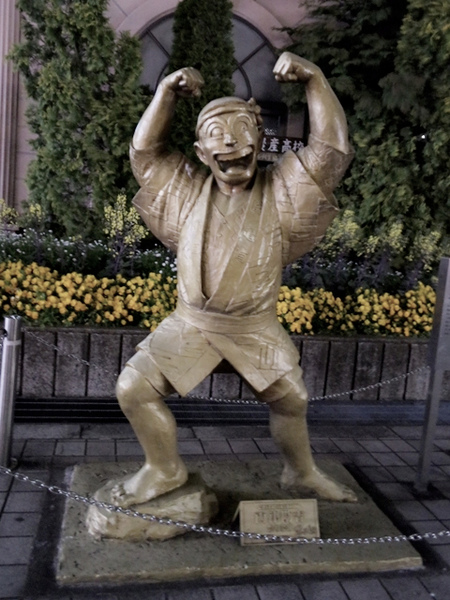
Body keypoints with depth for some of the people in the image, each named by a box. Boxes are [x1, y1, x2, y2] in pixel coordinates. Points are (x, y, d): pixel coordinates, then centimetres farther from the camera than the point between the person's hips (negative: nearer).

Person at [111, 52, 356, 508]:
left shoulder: (282, 190, -6)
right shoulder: (187, 188, 2)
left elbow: (331, 149, -16)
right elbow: (144, 151, 1)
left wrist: (313, 79, -23)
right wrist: (167, 91, -10)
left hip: (256, 328, -1)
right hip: (190, 323, 1)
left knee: (291, 400, 8)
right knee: (132, 389, -8)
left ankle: (301, 473, 39)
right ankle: (164, 469, 17)